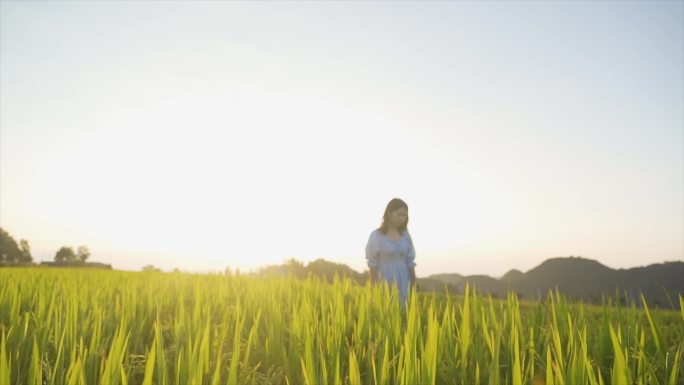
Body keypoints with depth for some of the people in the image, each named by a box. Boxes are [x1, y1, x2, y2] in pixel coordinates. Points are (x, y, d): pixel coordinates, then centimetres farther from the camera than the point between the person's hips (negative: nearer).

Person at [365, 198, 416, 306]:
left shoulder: (406, 236, 6)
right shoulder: (377, 235, -5)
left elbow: (410, 262, 9)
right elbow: (373, 263, -5)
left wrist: (414, 285, 7)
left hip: (402, 281, 4)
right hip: (383, 281, -4)